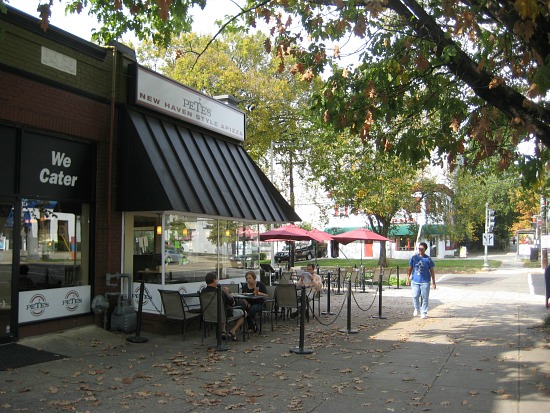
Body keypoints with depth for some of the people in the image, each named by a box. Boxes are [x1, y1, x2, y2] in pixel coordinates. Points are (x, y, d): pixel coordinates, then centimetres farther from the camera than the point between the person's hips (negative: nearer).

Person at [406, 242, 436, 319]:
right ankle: (417, 309, 23)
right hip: (415, 281, 1)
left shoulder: (428, 259, 1)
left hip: (425, 281, -1)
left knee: (425, 298, 3)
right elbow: (410, 269, 11)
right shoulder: (414, 257, 5)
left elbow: (432, 271, 4)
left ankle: (423, 313, 15)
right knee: (415, 296, -2)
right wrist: (408, 278, 5)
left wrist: (433, 282, 2)